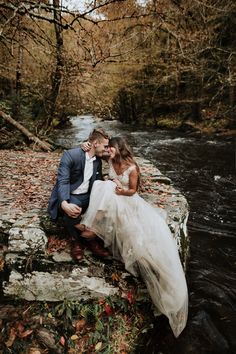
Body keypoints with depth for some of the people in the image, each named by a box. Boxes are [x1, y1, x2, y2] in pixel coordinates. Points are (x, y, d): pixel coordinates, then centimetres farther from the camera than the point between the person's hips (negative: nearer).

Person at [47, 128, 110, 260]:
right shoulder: (70, 155, -17)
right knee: (72, 212, -38)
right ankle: (76, 240, -7)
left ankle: (92, 239, 0)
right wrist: (64, 204, -44)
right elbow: (62, 181, -25)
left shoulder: (98, 160, 7)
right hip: (68, 197, -6)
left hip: (87, 196, 6)